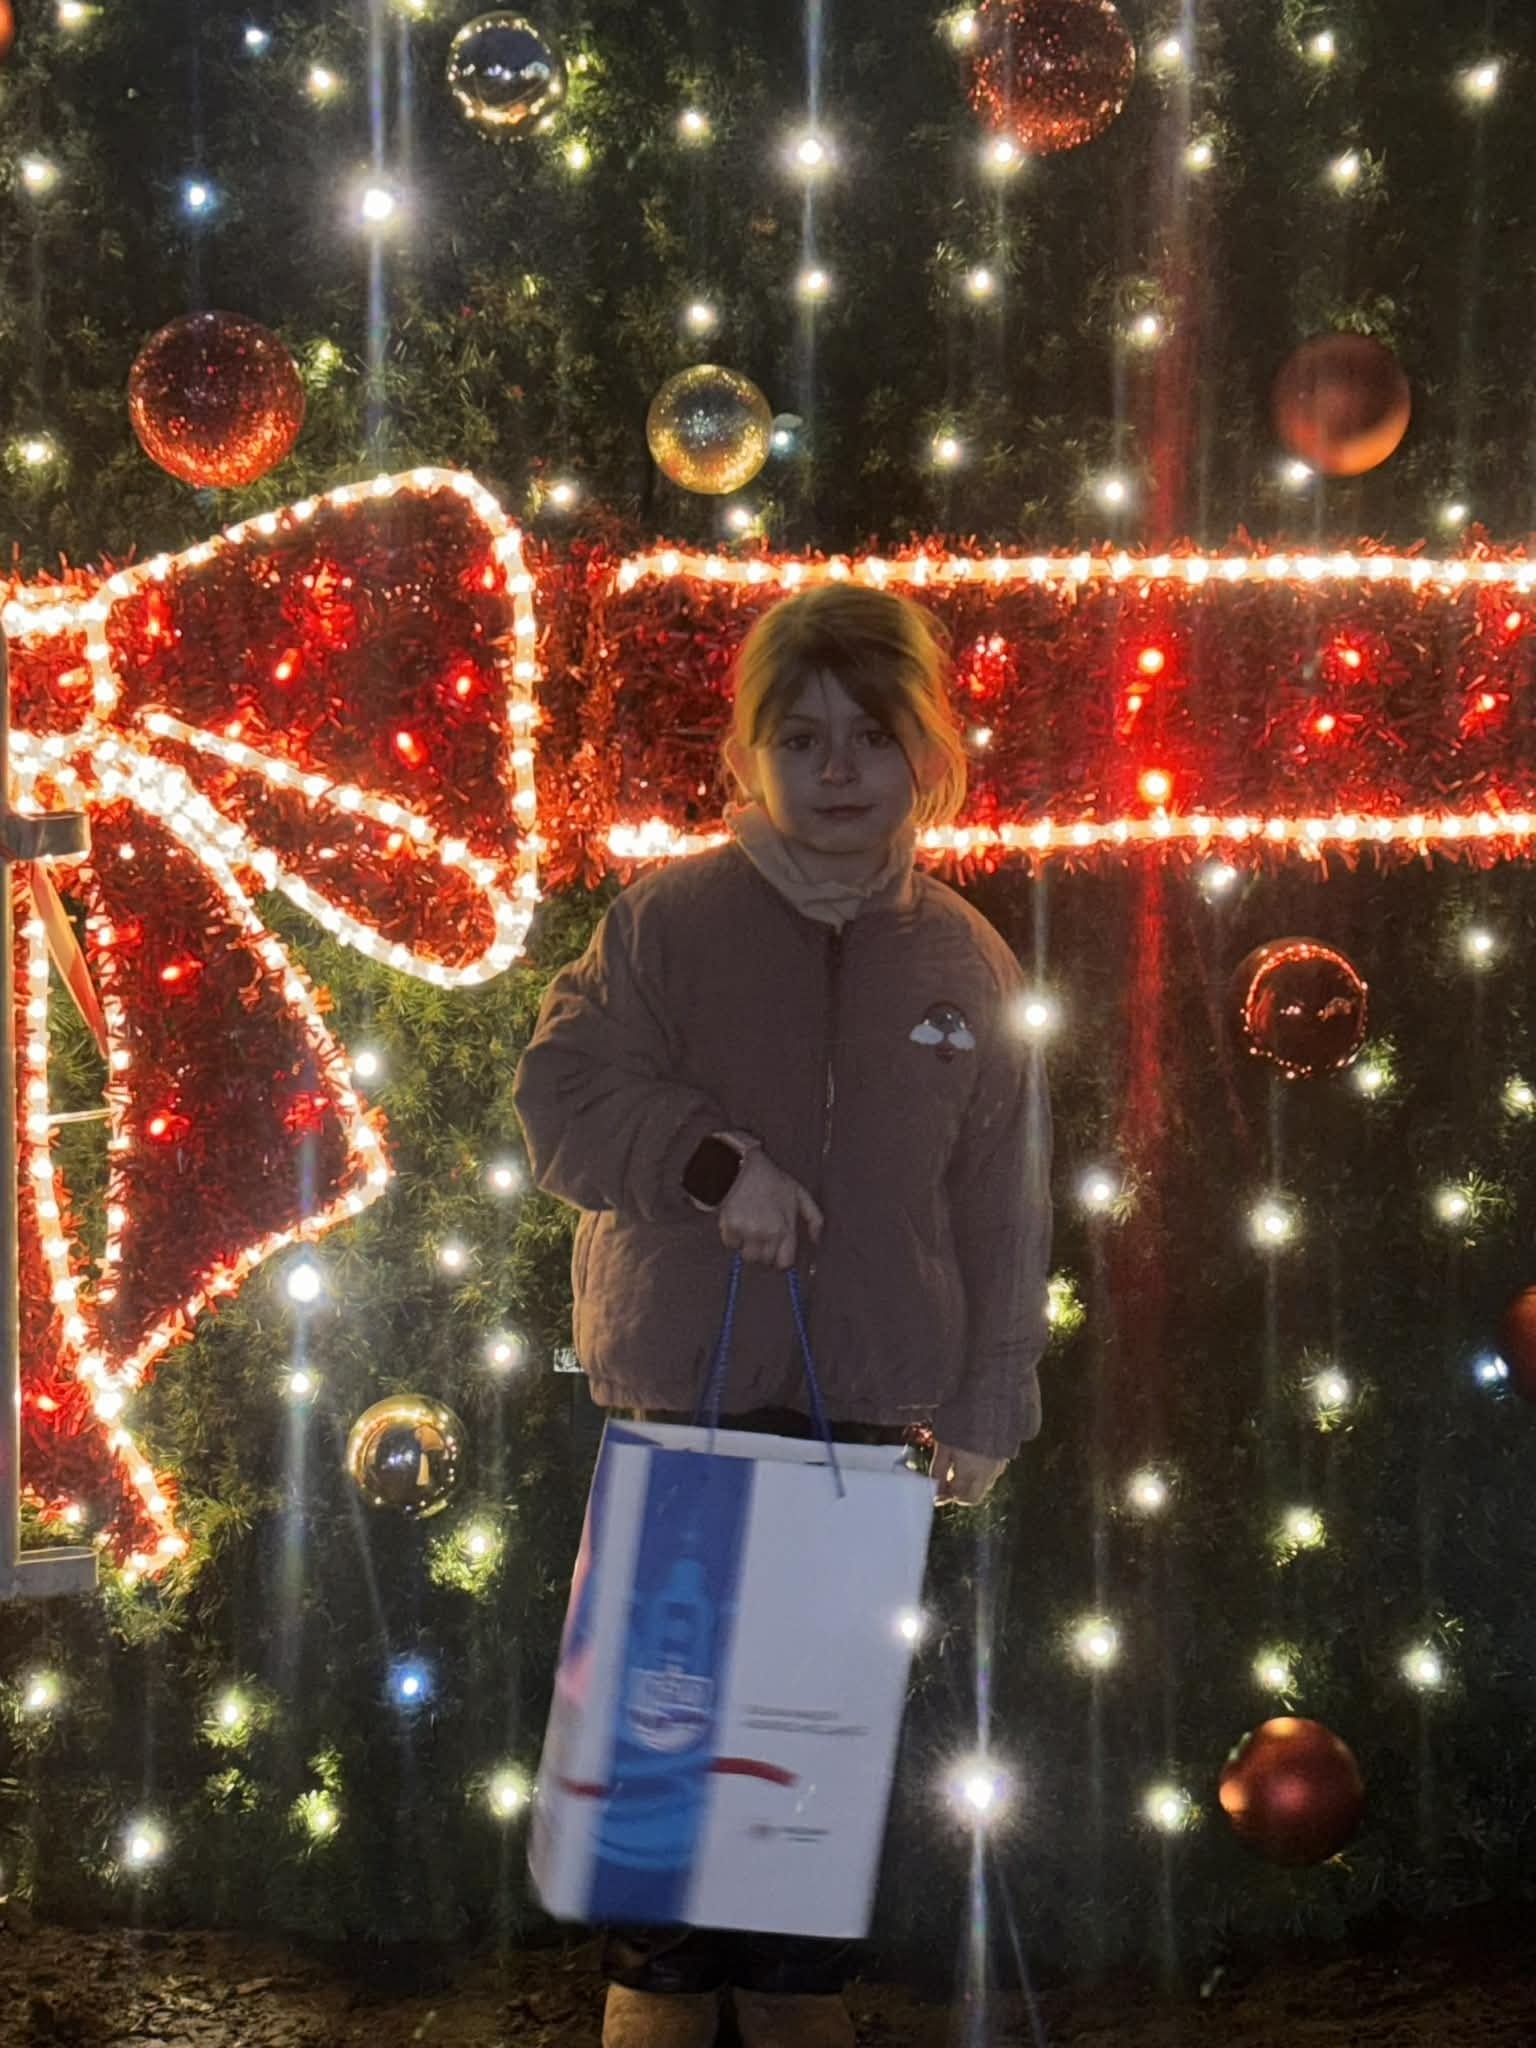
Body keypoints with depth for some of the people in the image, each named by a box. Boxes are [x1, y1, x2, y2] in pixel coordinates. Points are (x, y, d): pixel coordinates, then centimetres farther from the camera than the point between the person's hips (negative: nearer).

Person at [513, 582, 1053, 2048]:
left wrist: (984, 1414, 4)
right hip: (683, 1396, -2)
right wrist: (713, 1162, -20)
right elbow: (561, 1094, -5)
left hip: (872, 1414, 2)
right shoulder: (667, 919, -3)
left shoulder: (968, 965, 4)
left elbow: (1001, 1209, 6)